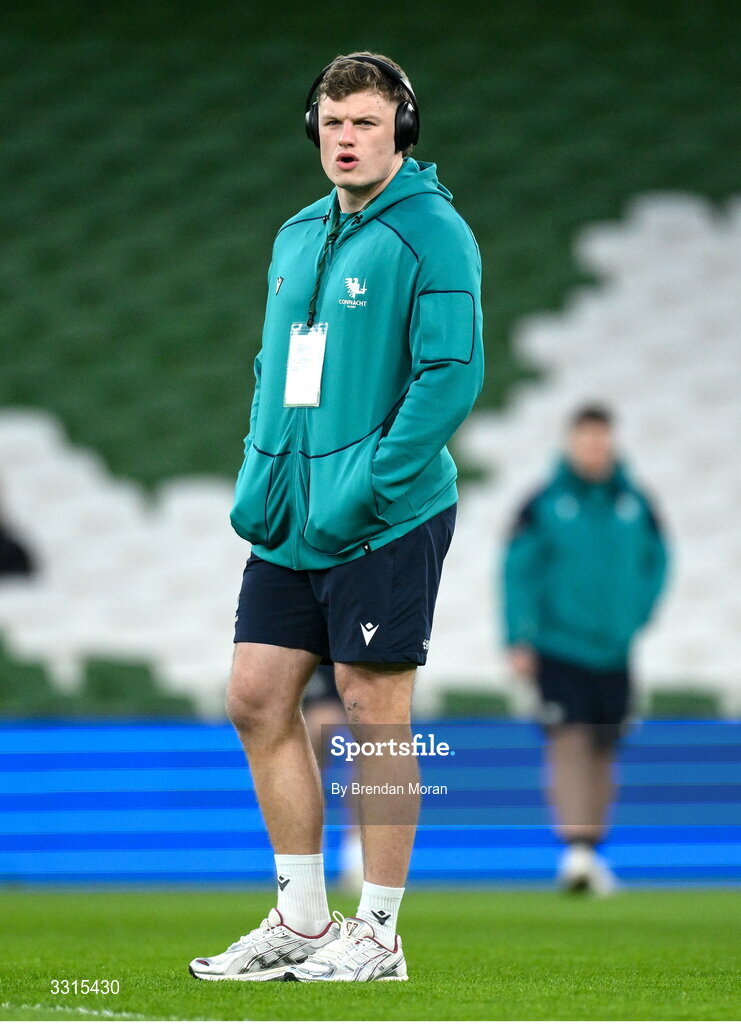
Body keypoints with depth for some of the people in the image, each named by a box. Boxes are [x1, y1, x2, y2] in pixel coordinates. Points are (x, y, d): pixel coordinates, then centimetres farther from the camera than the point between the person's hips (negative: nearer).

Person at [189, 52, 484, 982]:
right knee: (258, 701, 7)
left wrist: (365, 490, -19)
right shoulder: (296, 236, 14)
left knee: (374, 712, -2)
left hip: (387, 519, -8)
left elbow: (451, 376, -16)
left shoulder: (432, 234, -9)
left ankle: (378, 933, 7)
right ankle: (301, 920, 17)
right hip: (290, 522, 8)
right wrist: (256, 478, 8)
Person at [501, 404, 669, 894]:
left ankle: (592, 849, 19)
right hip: (558, 649, -4)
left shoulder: (637, 505, 5)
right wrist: (520, 640, -8)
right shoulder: (544, 505, -4)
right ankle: (575, 849, -23)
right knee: (570, 742, -16)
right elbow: (518, 572, -3)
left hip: (613, 652, 4)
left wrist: (634, 619, 6)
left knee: (603, 752, 9)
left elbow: (656, 563, 17)